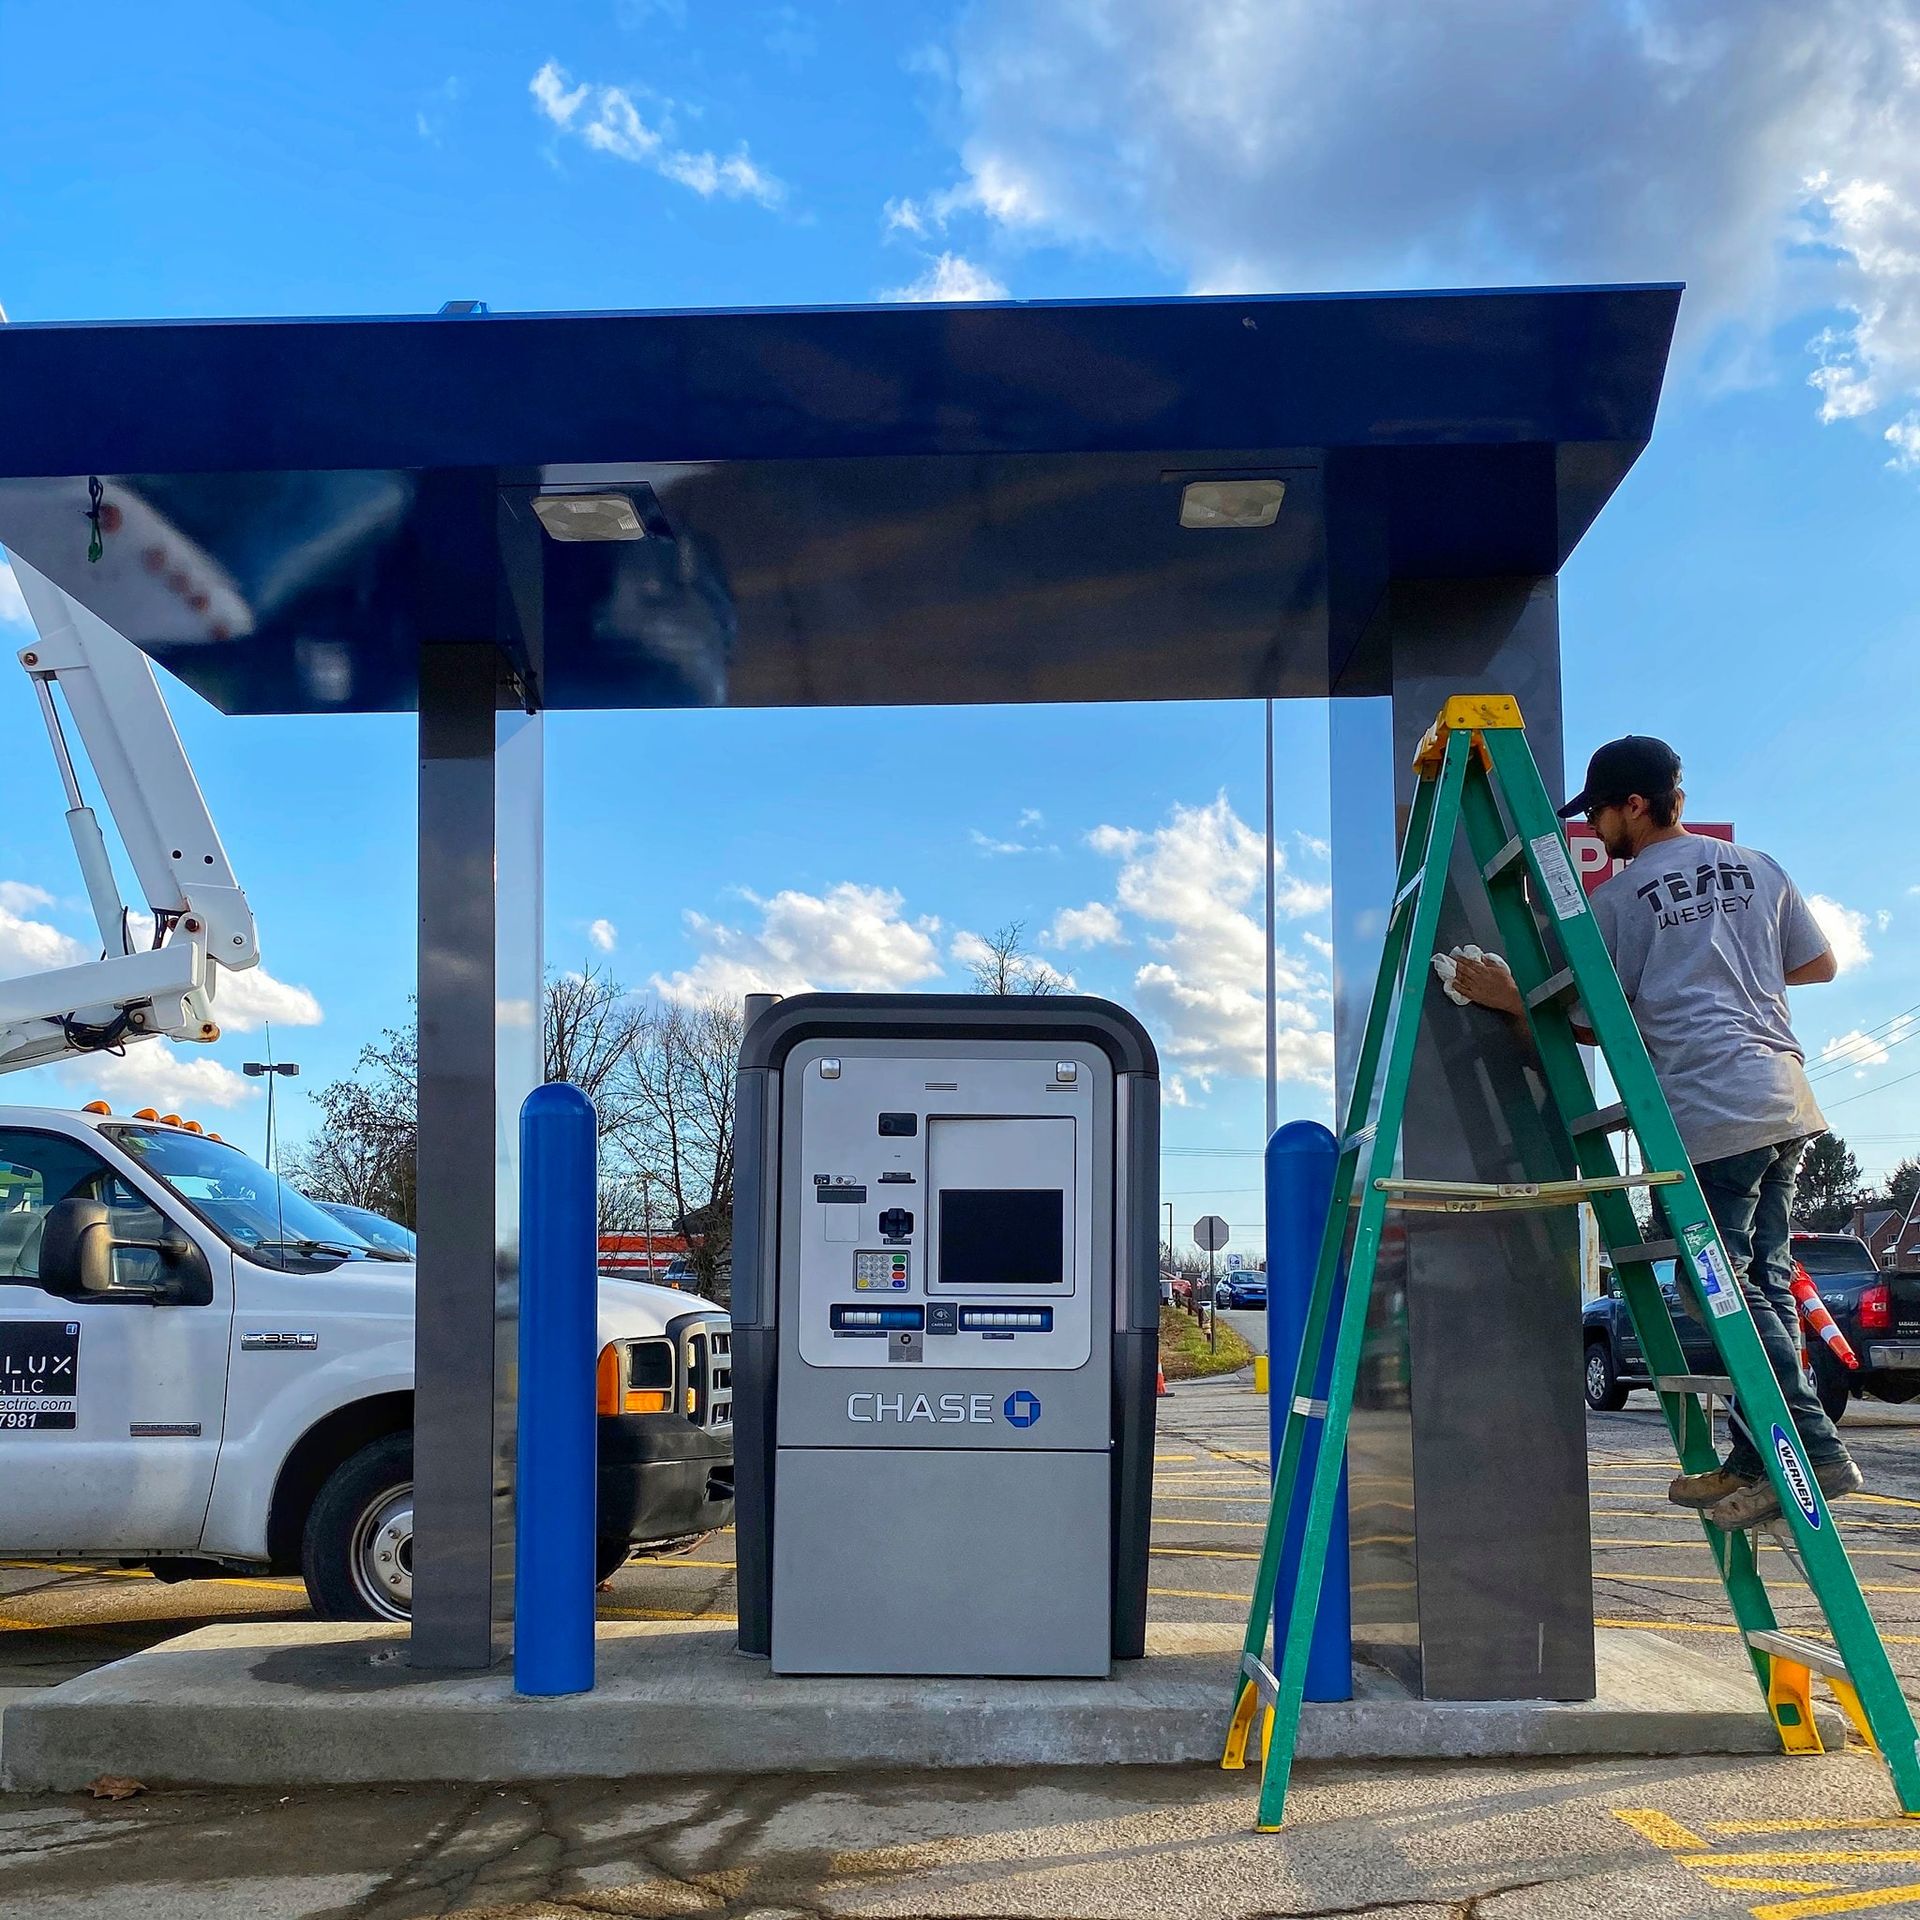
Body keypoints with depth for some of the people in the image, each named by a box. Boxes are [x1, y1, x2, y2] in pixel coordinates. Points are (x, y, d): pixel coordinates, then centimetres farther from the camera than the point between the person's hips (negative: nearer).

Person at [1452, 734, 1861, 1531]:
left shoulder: (1618, 898, -1)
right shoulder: (1757, 867, 15)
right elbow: (1820, 964, 21)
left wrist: (1512, 1000, 14)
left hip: (1706, 1114, -7)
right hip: (1785, 1099, 7)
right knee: (1765, 1282, 10)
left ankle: (1812, 1450, -7)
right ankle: (1754, 1460, 13)